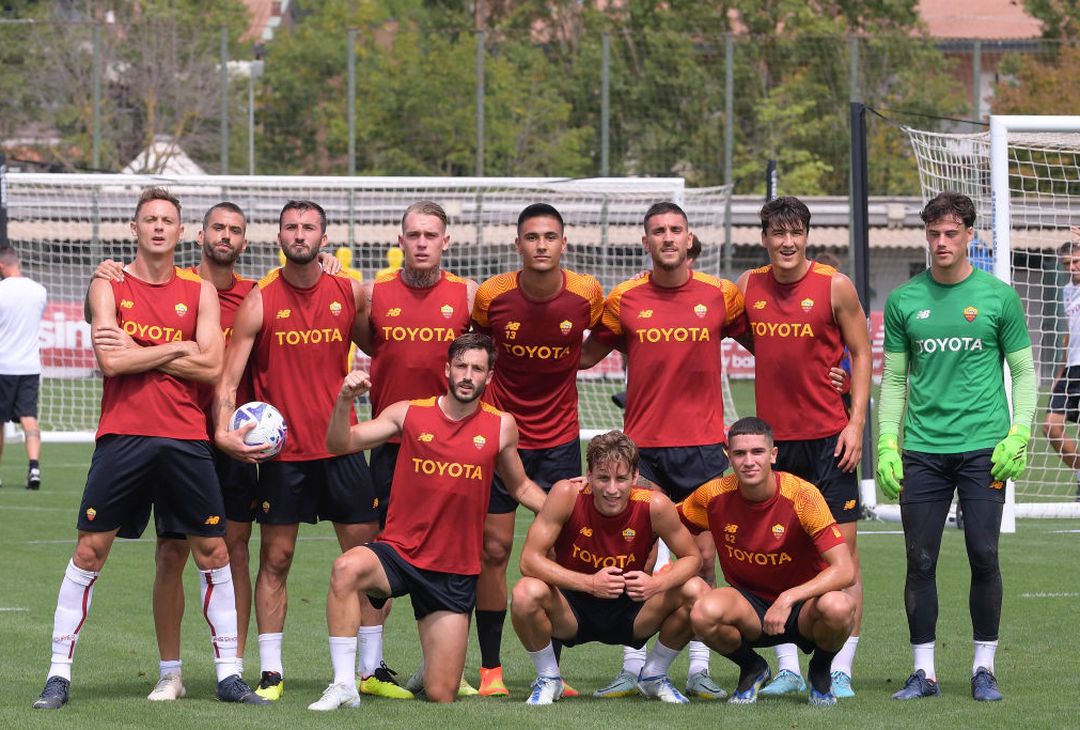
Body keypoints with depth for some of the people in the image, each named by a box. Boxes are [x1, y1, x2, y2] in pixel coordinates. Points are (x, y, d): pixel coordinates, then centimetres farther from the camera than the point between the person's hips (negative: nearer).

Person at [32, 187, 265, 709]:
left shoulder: (199, 291, 9)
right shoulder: (108, 288, 4)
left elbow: (211, 366, -4)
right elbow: (111, 361, -11)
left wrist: (137, 353, -7)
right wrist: (177, 349, -8)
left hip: (186, 438, 2)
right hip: (122, 436, -2)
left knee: (212, 552, 3)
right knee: (89, 550, -3)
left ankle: (228, 674, 12)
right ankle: (59, 673, 2)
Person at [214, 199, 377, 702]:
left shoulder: (351, 294, 2)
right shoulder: (260, 301, -5)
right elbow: (228, 376, -6)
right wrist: (223, 430, -21)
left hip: (340, 445, 2)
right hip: (281, 450, -2)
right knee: (275, 559, 1)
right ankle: (270, 672, 8)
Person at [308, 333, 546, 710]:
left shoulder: (501, 426, 2)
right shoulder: (410, 413, -1)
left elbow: (521, 487, 16)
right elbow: (340, 444, -6)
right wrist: (345, 400, -24)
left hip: (455, 574, 1)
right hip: (398, 552, -1)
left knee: (441, 696, -2)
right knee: (347, 569, -37)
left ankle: (432, 667, 37)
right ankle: (344, 686, -28)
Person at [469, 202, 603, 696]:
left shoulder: (587, 294, -10)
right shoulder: (492, 296, -12)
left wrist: (567, 362, 4)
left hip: (559, 437, 1)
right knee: (495, 548, -1)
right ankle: (490, 669, 7)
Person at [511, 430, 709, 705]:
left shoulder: (654, 505, -18)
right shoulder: (567, 495, -21)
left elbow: (693, 557, -6)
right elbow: (529, 560, -22)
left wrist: (657, 583, -29)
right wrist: (590, 584, -34)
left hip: (629, 608, 2)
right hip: (572, 608, -2)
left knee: (696, 591, -20)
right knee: (527, 592, -32)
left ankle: (653, 677, 7)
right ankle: (548, 679, -2)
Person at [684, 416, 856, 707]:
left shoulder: (801, 495, -20)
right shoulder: (714, 495, -10)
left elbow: (845, 570, -26)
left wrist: (789, 598, -35)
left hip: (802, 606, -2)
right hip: (750, 611, 2)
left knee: (838, 607, -38)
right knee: (704, 613, -33)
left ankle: (820, 672, 0)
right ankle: (752, 669, 3)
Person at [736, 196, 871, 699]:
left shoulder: (835, 286, -4)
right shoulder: (748, 286, 5)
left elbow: (861, 354, 0)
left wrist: (856, 422, -7)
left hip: (828, 437, -3)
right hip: (772, 435, 3)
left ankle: (841, 670, 0)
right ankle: (788, 669, 11)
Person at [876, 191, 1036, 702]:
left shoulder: (998, 297, 2)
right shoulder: (904, 301, 7)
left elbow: (1024, 371, 6)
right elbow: (892, 379, 12)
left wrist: (1019, 435, -6)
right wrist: (887, 444, 2)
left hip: (984, 448, -2)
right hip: (922, 449, 2)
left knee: (984, 556, -3)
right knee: (920, 560, 0)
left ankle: (984, 669, 7)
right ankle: (923, 672, 8)